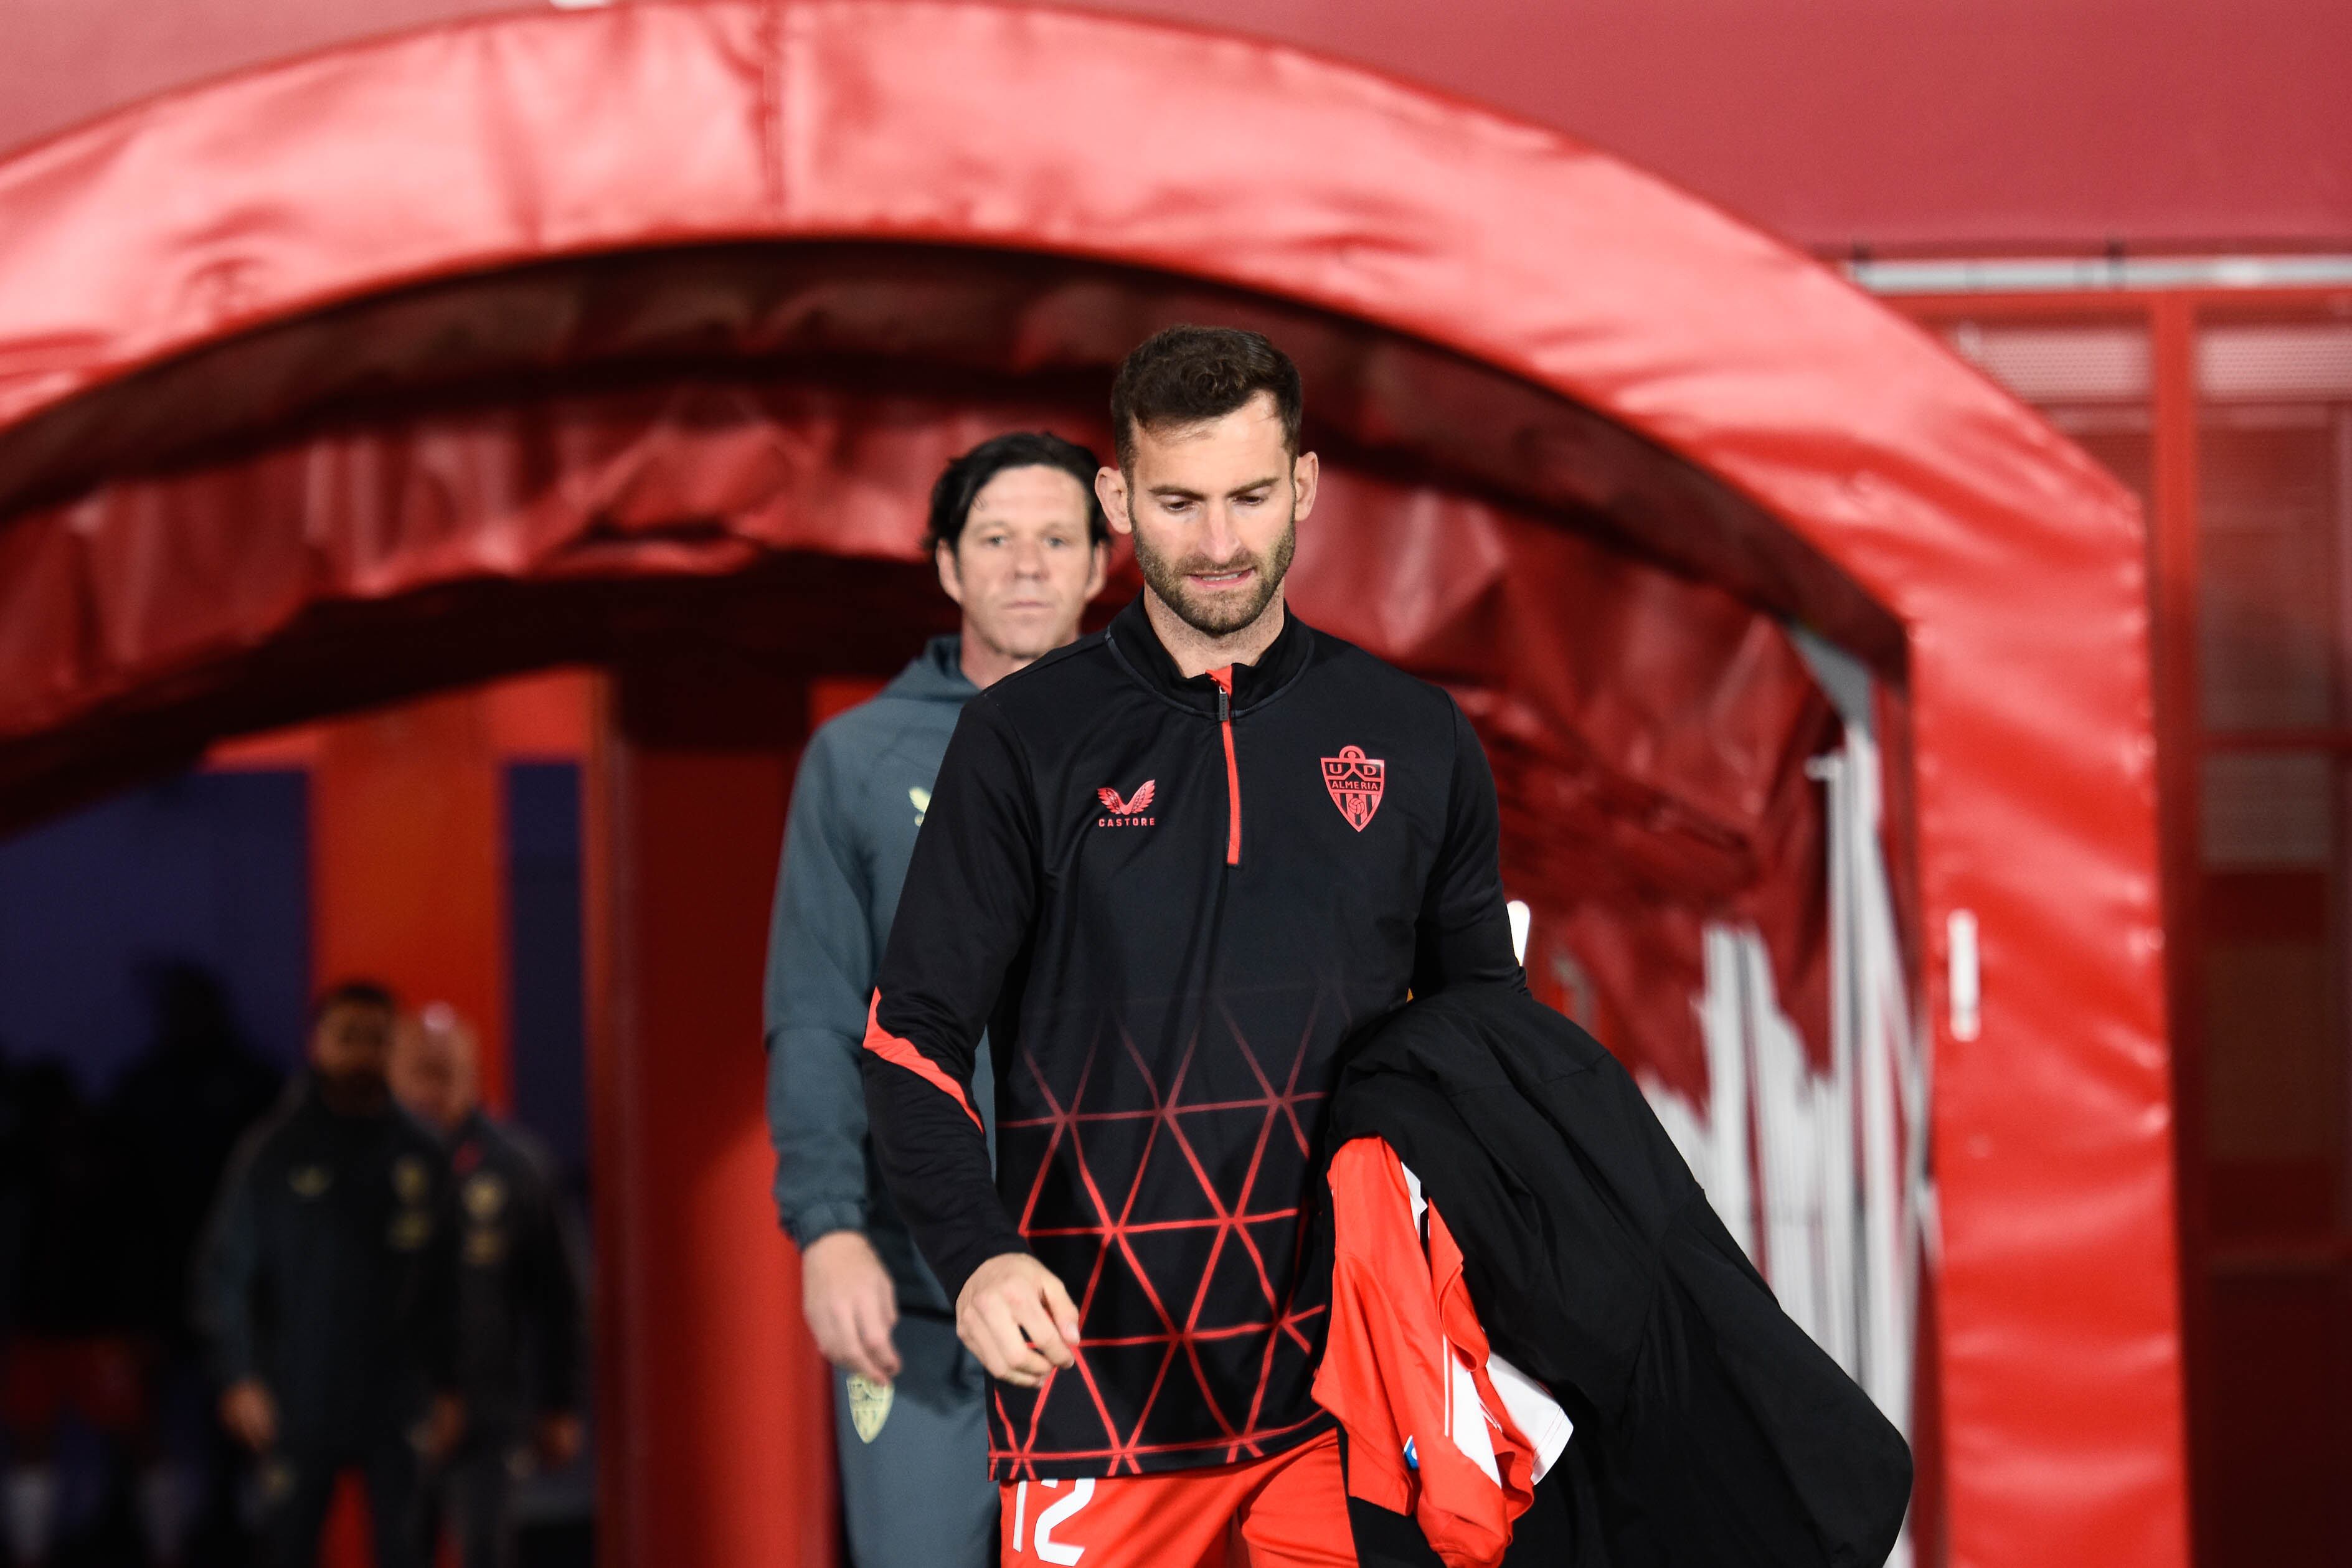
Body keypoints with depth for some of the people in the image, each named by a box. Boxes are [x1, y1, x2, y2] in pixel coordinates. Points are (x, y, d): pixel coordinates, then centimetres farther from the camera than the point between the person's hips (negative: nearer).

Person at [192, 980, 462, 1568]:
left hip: (398, 1403, 1)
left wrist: (450, 1386, 0)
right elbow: (224, 1272, 0)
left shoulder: (422, 1155, 3)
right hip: (299, 1403, -1)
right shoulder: (273, 1152, 0)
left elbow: (448, 1283, 5)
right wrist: (238, 1378, -8)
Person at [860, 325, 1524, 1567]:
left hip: (1347, 1371, 2)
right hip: (1099, 1367, -2)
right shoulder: (1024, 742, 2)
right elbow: (916, 1036, 0)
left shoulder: (1414, 742, 9)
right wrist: (976, 1255, -16)